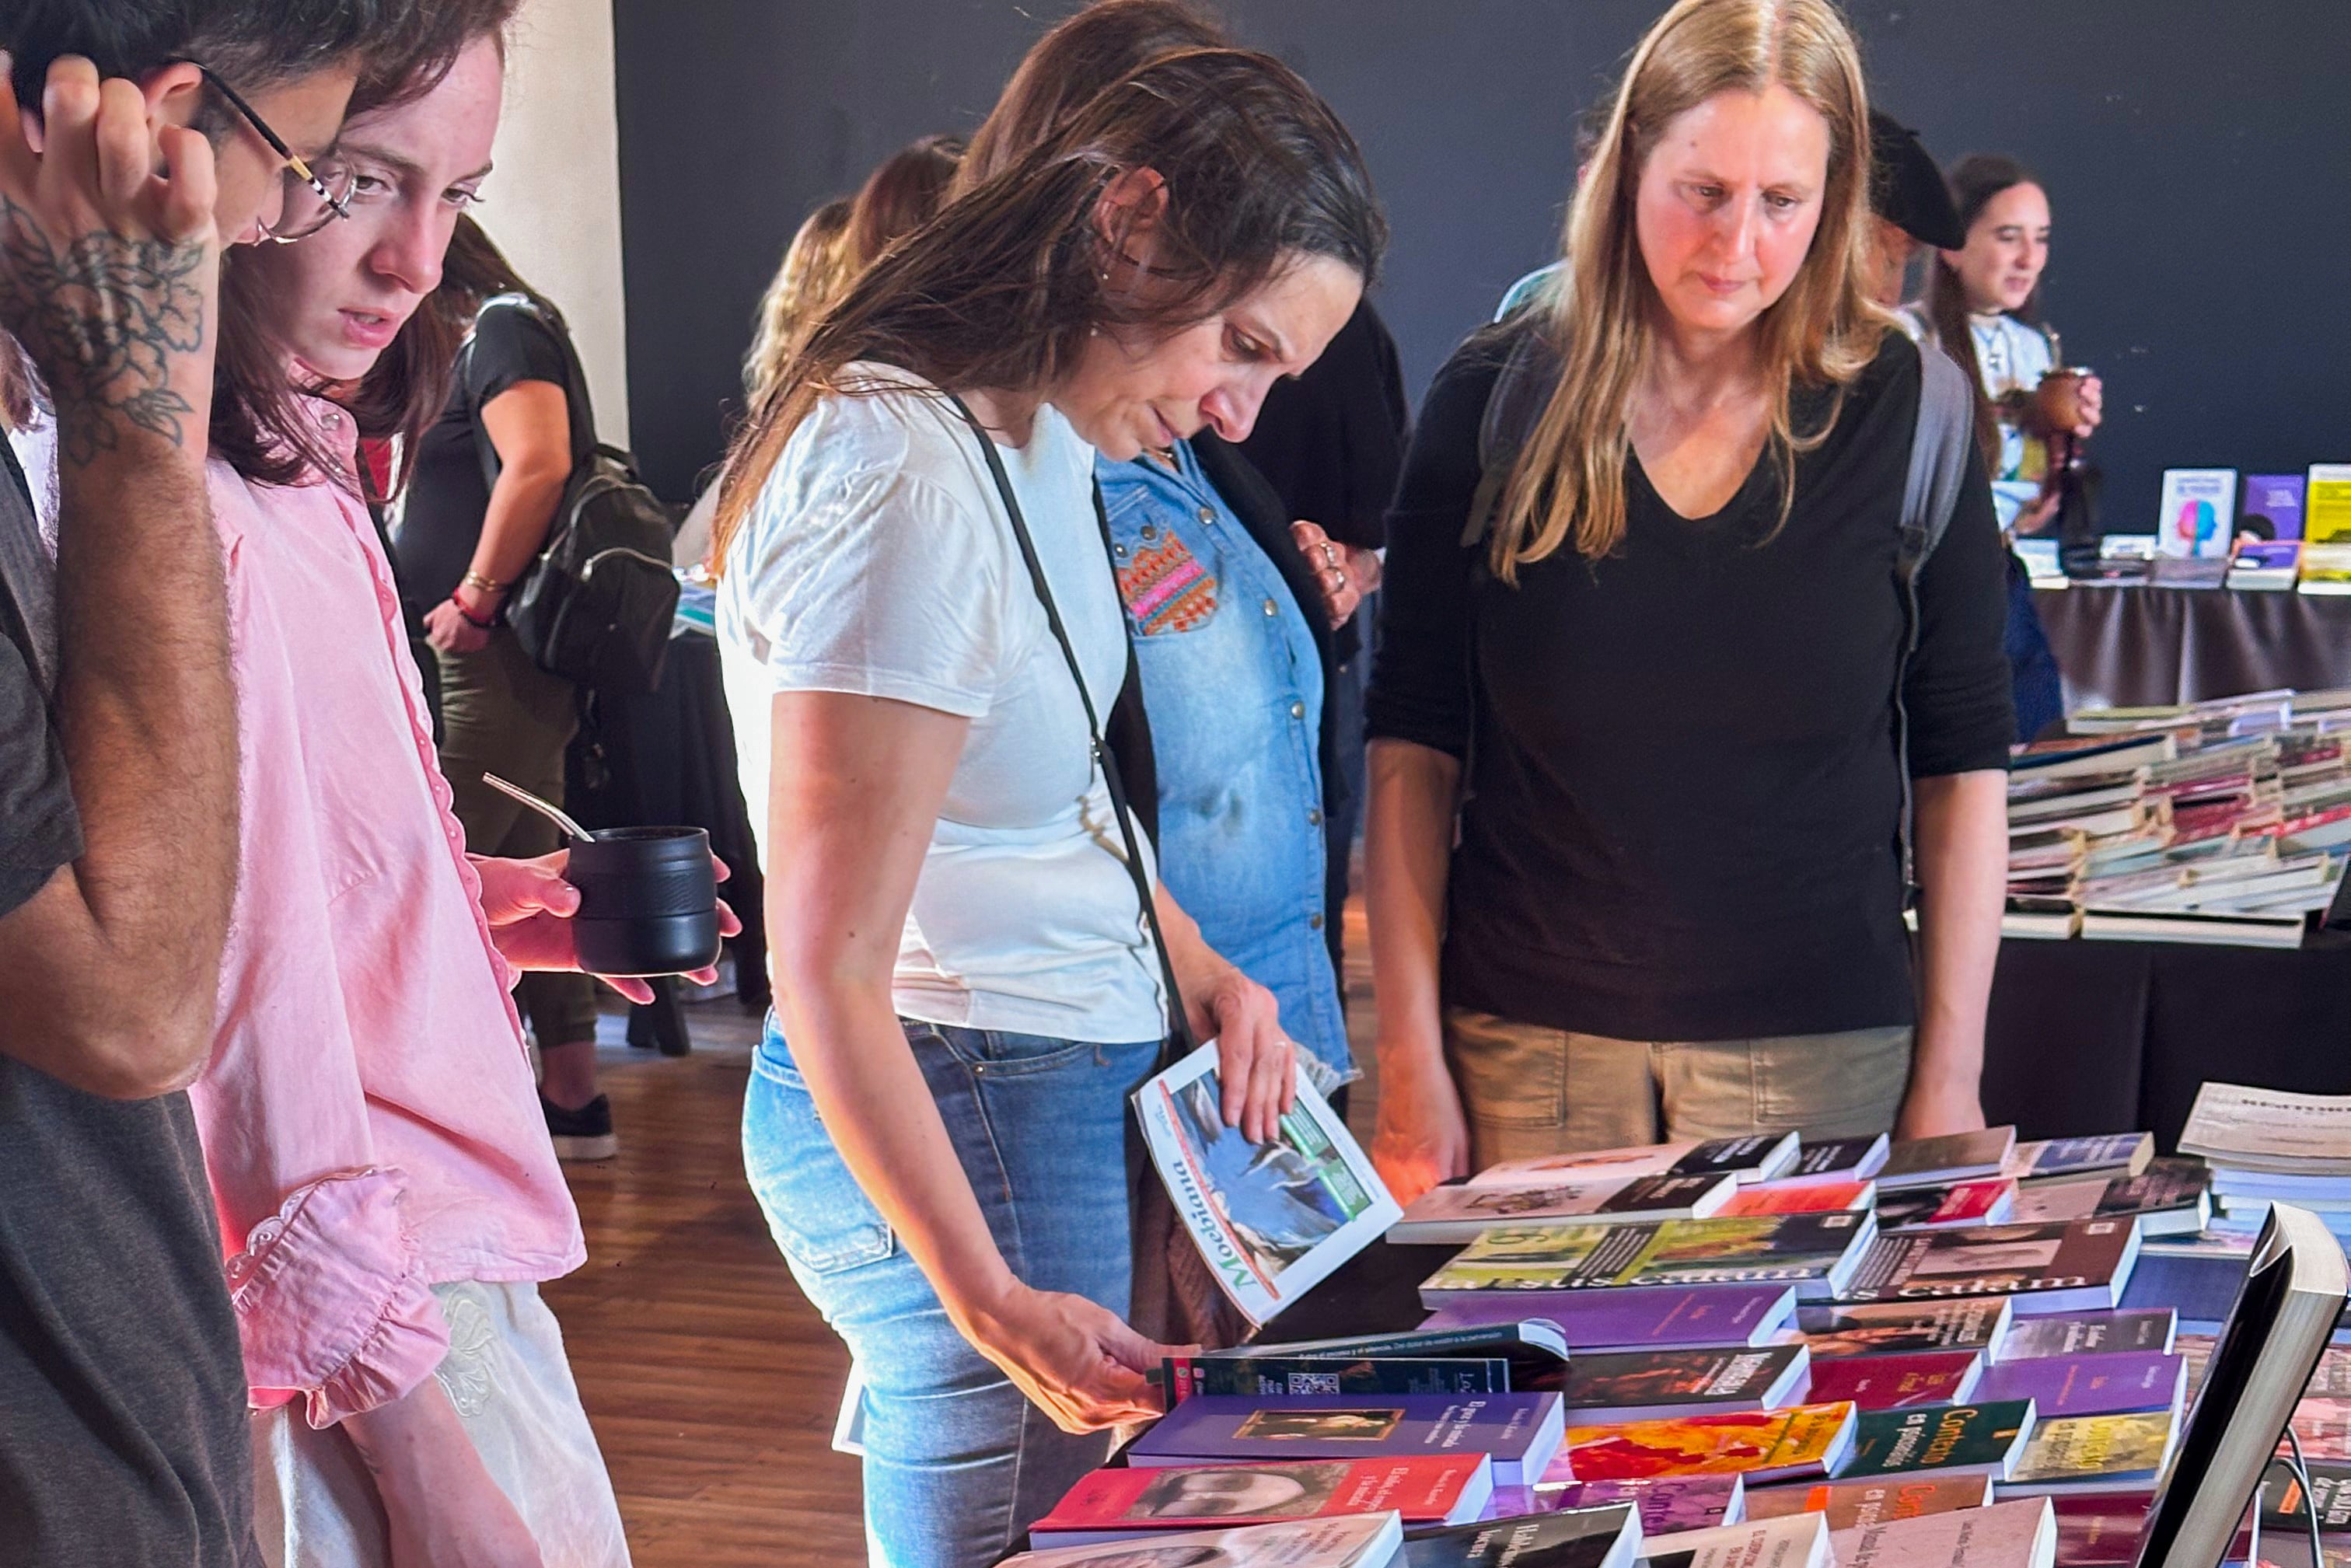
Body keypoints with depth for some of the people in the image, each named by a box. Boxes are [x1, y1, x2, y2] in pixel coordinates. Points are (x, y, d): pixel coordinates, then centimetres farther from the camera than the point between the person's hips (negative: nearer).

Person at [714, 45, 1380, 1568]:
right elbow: (828, 970, -22)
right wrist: (993, 1304, -24)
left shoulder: (1041, 430, 9)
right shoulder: (907, 482, -22)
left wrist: (1191, 960, 11)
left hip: (1076, 1088, 10)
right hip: (962, 1113, -10)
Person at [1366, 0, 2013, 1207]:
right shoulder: (1495, 398, -2)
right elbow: (1414, 747, 0)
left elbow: (1964, 759, 1)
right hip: (1528, 1049, 0)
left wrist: (1951, 1077, -2)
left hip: (1821, 1057, 0)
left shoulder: (1900, 407, -2)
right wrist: (1411, 1067, -4)